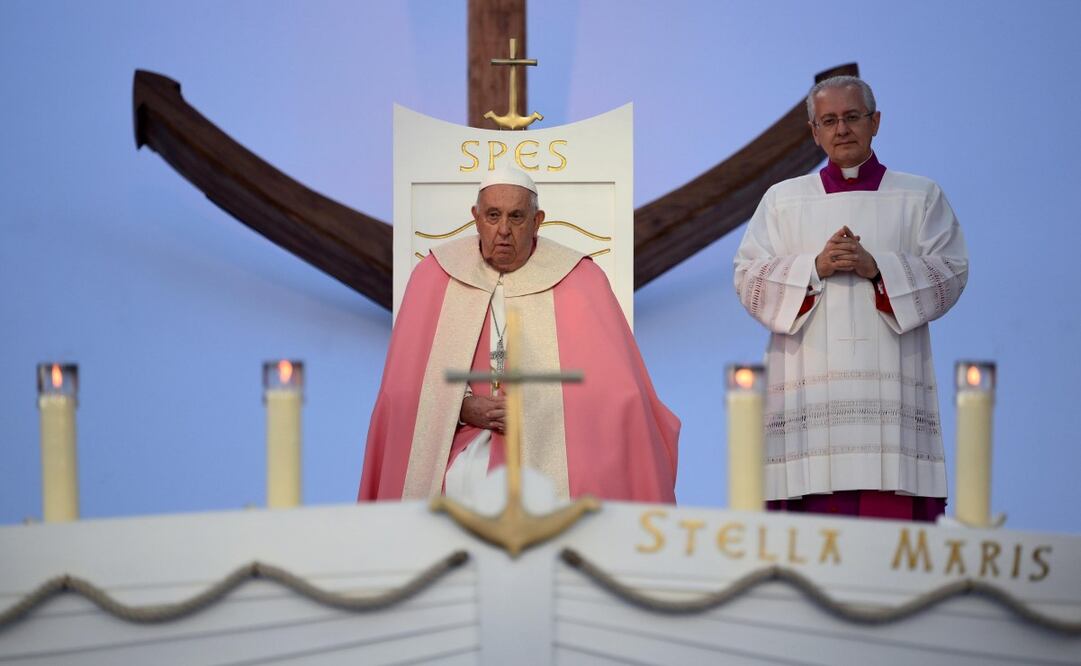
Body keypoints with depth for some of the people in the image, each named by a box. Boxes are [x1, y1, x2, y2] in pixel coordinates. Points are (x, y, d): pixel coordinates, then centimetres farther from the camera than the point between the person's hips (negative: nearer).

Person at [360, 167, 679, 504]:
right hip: (457, 437, 1)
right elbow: (406, 381, 4)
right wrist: (462, 407, -12)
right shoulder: (435, 274, 1)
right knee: (464, 483, -28)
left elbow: (612, 386, -6)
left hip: (552, 442, -1)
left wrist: (535, 413, -15)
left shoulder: (579, 278, -4)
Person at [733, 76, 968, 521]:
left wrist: (878, 268, -11)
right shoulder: (782, 199, 15)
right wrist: (815, 266, -10)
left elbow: (950, 272, 4)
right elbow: (748, 278, 6)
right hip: (808, 389, 0)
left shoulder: (921, 197, 14)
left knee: (894, 515, -8)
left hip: (890, 387, 0)